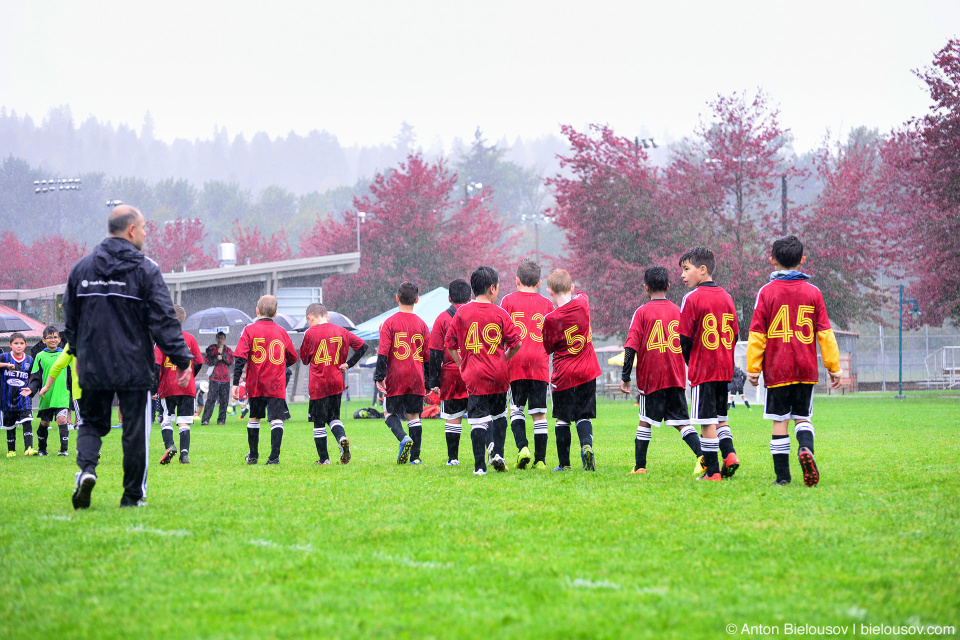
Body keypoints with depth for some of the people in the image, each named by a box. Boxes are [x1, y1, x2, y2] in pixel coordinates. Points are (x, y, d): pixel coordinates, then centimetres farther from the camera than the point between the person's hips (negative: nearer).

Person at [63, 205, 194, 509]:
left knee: (91, 423, 15)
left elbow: (70, 318, 14)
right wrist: (182, 359, -4)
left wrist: (78, 352, 28)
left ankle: (86, 468, -12)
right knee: (135, 430, 6)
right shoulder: (146, 269, -7)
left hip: (92, 367, 3)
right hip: (134, 368, -3)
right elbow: (164, 321, -10)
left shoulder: (81, 267, 6)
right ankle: (133, 495, 9)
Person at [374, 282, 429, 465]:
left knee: (389, 412, 10)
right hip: (416, 378, 3)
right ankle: (415, 456, 5)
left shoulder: (389, 323, -4)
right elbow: (428, 356, 10)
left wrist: (379, 377, -6)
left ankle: (404, 438, -17)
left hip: (396, 378, -3)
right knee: (413, 415, 8)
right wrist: (428, 382, 17)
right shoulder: (421, 324, 6)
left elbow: (383, 352, -9)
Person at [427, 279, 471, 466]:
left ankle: (453, 458, 5)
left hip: (451, 374, -1)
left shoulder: (442, 318, 0)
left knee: (452, 418, 5)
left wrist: (434, 381, 1)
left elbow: (435, 353, -2)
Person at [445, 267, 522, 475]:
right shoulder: (500, 313, -2)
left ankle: (480, 466, -7)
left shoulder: (461, 312, 0)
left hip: (474, 375, 0)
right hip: (498, 375, 0)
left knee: (478, 420, -2)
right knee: (499, 415, 21)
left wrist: (462, 364, 15)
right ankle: (497, 453, 9)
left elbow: (450, 344, 4)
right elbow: (515, 343, 0)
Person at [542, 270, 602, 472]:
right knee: (583, 416, 8)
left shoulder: (551, 319, -15)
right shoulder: (582, 304, -4)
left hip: (563, 375, -3)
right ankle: (586, 446, -20)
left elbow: (548, 348, -2)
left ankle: (564, 463, 8)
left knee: (562, 419, 8)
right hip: (587, 372, 3)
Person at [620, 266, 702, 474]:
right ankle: (702, 455, -16)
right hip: (676, 377, 3)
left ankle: (639, 465, 7)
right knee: (681, 421, 3)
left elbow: (631, 347, -9)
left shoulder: (642, 313, -3)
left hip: (650, 377, -3)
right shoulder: (678, 312, 8)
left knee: (645, 421, 6)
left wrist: (625, 377, -4)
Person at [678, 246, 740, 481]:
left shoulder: (693, 299, -10)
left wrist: (690, 362, 8)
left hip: (702, 369, -6)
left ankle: (712, 471, -2)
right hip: (724, 369, 6)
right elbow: (734, 334, 13)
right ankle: (729, 454, -1)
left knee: (707, 422, -3)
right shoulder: (726, 297, 9)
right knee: (720, 417, 18)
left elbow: (684, 339, -9)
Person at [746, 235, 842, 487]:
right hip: (806, 370, 2)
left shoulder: (767, 292, -3)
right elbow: (825, 333, 5)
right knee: (802, 417, 10)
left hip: (777, 369, -2)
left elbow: (757, 334, -3)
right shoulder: (813, 292, 3)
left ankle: (782, 475, 2)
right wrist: (834, 367, 10)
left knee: (780, 421, 3)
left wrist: (753, 368, 4)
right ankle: (806, 448, -20)